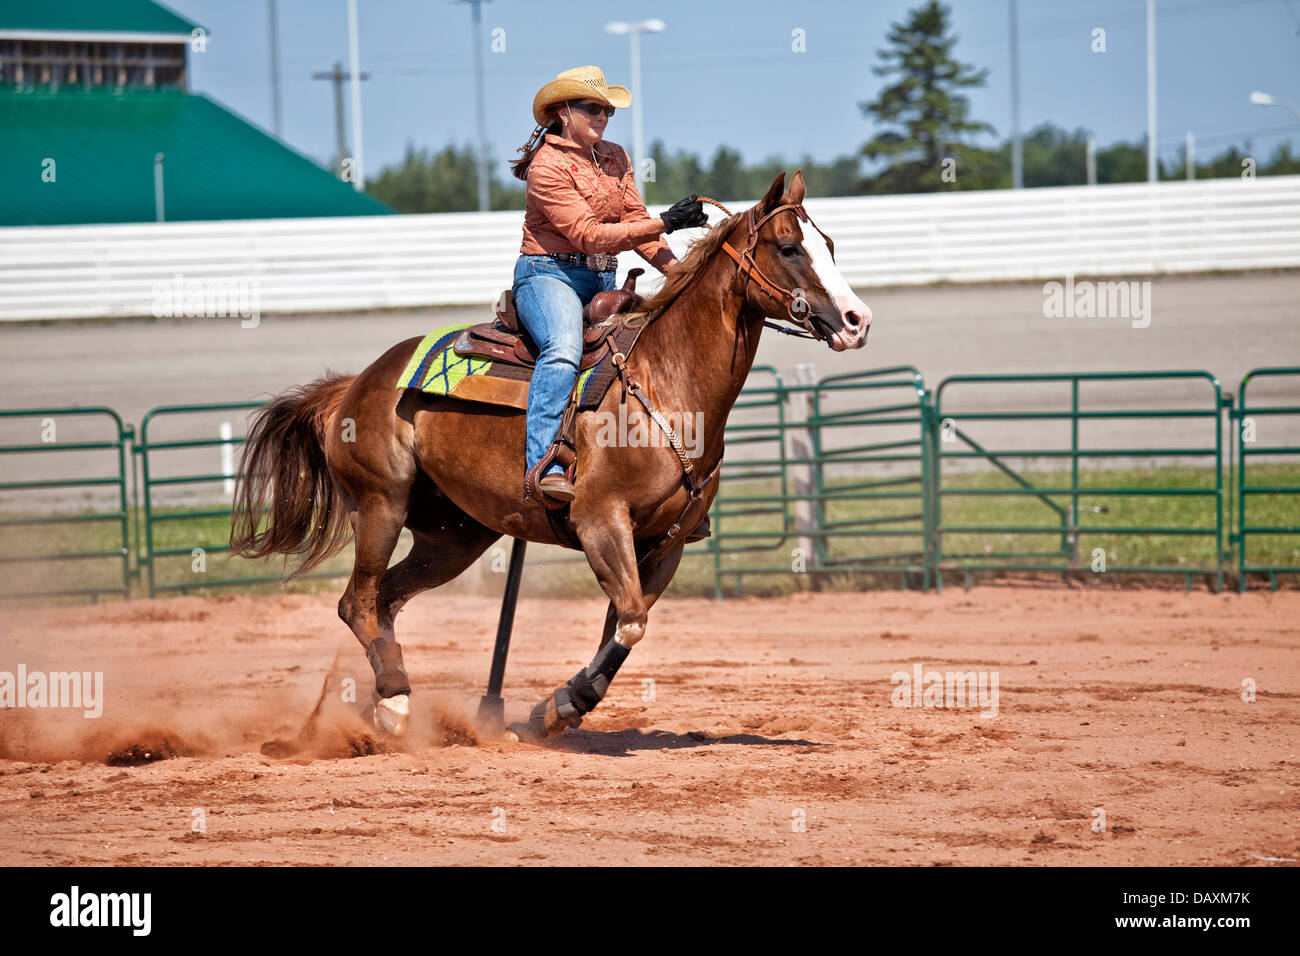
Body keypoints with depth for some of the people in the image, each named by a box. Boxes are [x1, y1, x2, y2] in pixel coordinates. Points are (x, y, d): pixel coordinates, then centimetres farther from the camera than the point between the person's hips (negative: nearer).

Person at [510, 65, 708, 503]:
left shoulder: (615, 158, 14)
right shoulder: (547, 166, -11)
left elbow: (635, 219, 12)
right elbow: (588, 235, -18)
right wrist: (665, 223, -22)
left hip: (603, 279, 8)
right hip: (549, 274, -8)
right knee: (564, 351, -35)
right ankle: (542, 467, -45)